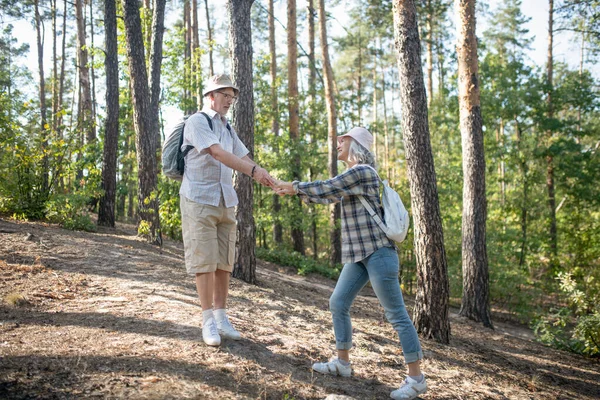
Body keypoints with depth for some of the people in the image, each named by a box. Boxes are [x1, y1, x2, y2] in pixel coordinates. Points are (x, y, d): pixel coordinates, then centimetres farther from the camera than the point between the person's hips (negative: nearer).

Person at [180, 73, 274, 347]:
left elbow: (243, 158, 9)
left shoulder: (227, 128, 17)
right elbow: (219, 154, -22)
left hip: (225, 201, 7)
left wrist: (266, 178, -10)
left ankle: (221, 317, 14)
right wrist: (254, 171, -31)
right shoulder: (197, 122, -7)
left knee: (224, 262, 6)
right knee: (204, 261, -5)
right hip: (199, 200, -7)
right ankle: (208, 321, 1)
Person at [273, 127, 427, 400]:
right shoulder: (351, 176, 18)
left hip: (378, 252, -10)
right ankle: (342, 362, 23)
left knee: (396, 314, -6)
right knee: (338, 304, 11)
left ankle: (416, 378, 1)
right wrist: (293, 191, 18)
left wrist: (294, 186, -1)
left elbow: (326, 188, -13)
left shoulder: (362, 171, -13)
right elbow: (328, 196, 23)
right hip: (359, 255, 10)